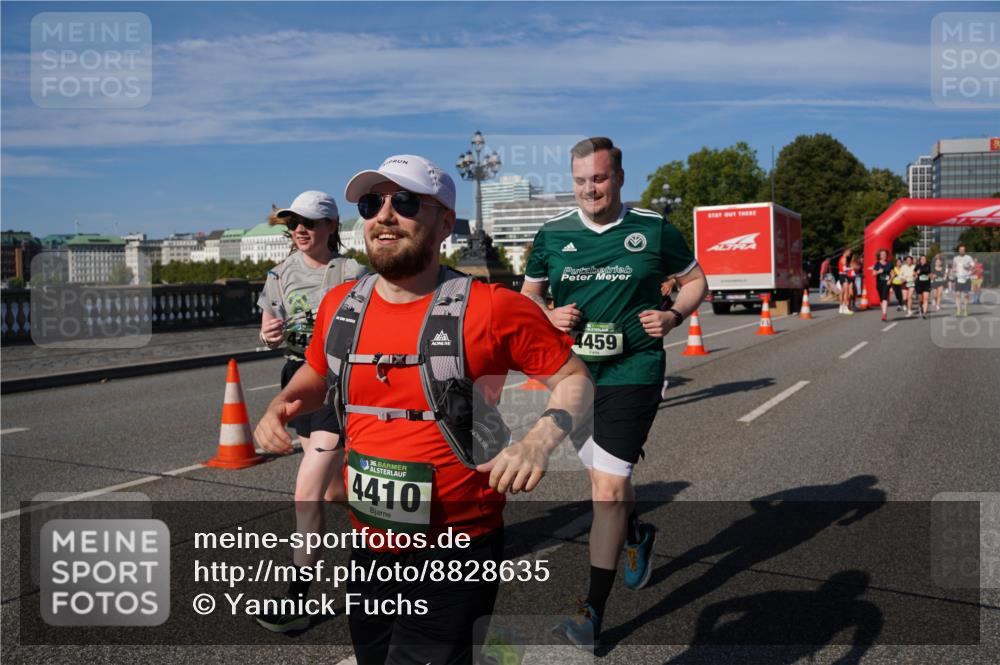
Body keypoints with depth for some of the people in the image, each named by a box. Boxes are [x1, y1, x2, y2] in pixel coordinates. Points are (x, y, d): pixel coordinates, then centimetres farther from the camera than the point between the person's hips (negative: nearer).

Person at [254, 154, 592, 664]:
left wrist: (540, 439, -25)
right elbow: (316, 373, 19)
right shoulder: (339, 306, -1)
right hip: (369, 548, 6)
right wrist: (282, 405, -2)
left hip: (456, 553, -5)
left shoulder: (490, 308, -16)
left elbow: (573, 378, -7)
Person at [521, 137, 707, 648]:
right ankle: (636, 536, 49)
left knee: (608, 487, -8)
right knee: (604, 476, 17)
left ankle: (594, 609, 3)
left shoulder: (653, 229, -2)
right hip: (573, 372, 4)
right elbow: (527, 293, 14)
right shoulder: (552, 233, 2)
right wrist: (550, 315, -7)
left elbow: (695, 280, 10)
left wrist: (674, 315, -8)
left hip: (632, 372, -3)